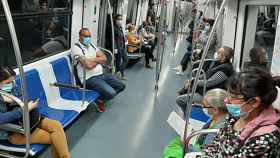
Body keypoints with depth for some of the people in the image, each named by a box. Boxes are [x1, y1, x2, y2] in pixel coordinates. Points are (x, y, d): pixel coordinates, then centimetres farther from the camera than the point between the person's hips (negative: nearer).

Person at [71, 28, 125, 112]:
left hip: (102, 74, 9)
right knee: (111, 93, -24)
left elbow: (104, 58, 4)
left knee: (121, 86, 9)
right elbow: (88, 65, -23)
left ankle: (102, 97, 23)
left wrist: (93, 59, -13)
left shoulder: (92, 45, 13)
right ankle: (99, 100, 9)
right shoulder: (76, 48, -12)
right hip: (90, 79, -9)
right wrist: (98, 60, -4)